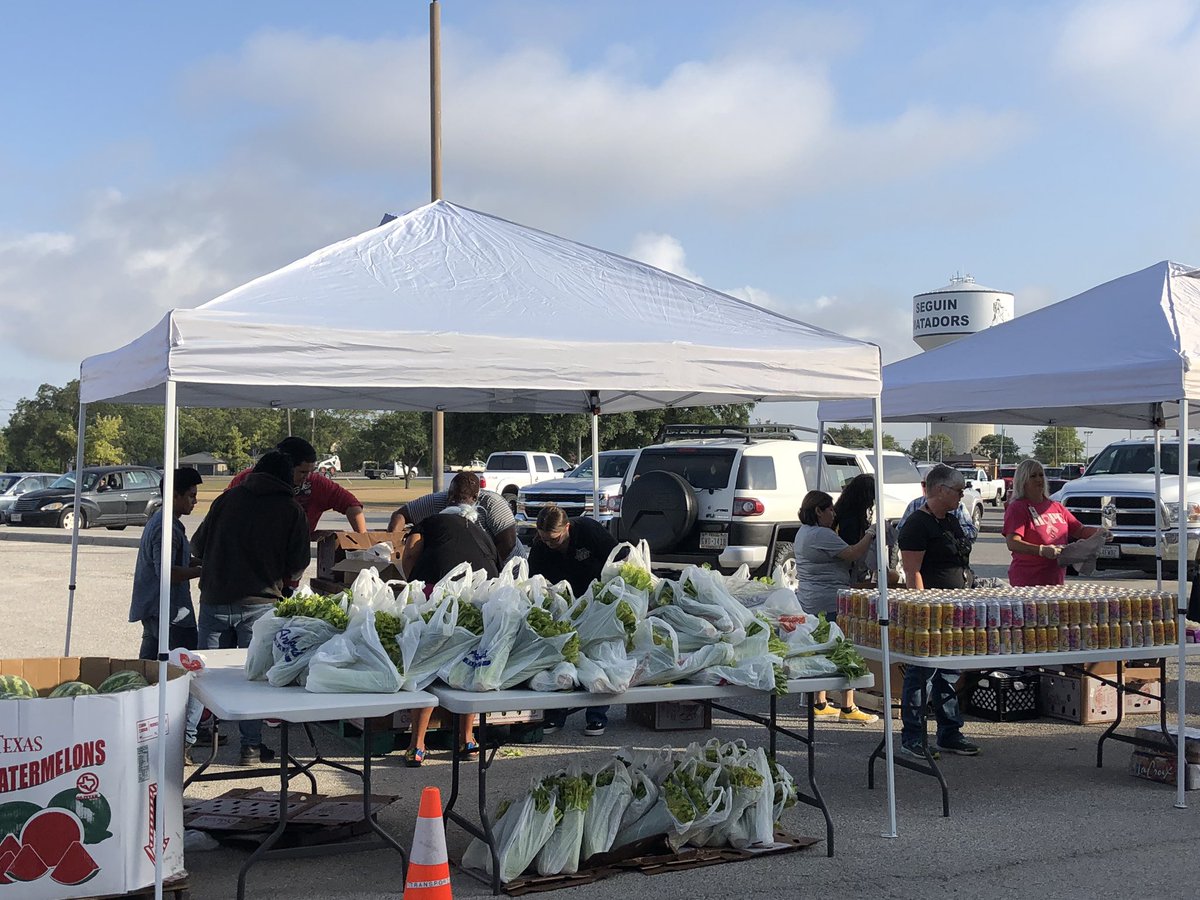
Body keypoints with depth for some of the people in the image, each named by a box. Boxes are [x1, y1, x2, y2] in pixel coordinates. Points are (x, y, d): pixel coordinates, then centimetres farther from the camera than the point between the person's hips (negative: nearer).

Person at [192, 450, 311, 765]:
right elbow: (298, 566, 0)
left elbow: (198, 545, 13)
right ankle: (251, 745, 10)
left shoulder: (229, 497, 8)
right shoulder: (291, 510, 1)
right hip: (259, 603, -2)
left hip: (214, 599, 2)